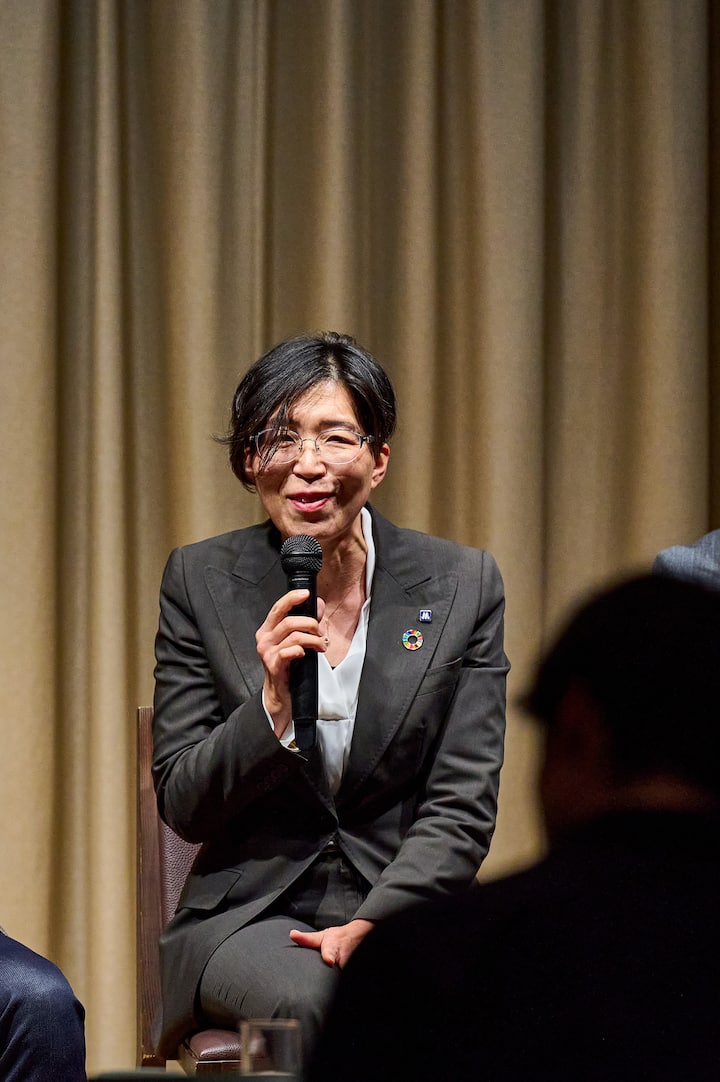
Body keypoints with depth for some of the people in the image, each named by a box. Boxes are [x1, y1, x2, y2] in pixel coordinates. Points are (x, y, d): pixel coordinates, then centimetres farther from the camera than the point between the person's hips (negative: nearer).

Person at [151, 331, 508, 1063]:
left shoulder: (462, 586, 3)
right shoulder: (201, 582, 3)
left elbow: (462, 806, -1)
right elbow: (182, 806, 1)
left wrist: (375, 922, -16)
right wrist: (271, 707, -16)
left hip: (406, 912, 0)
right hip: (249, 914, 0)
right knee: (307, 997, -33)